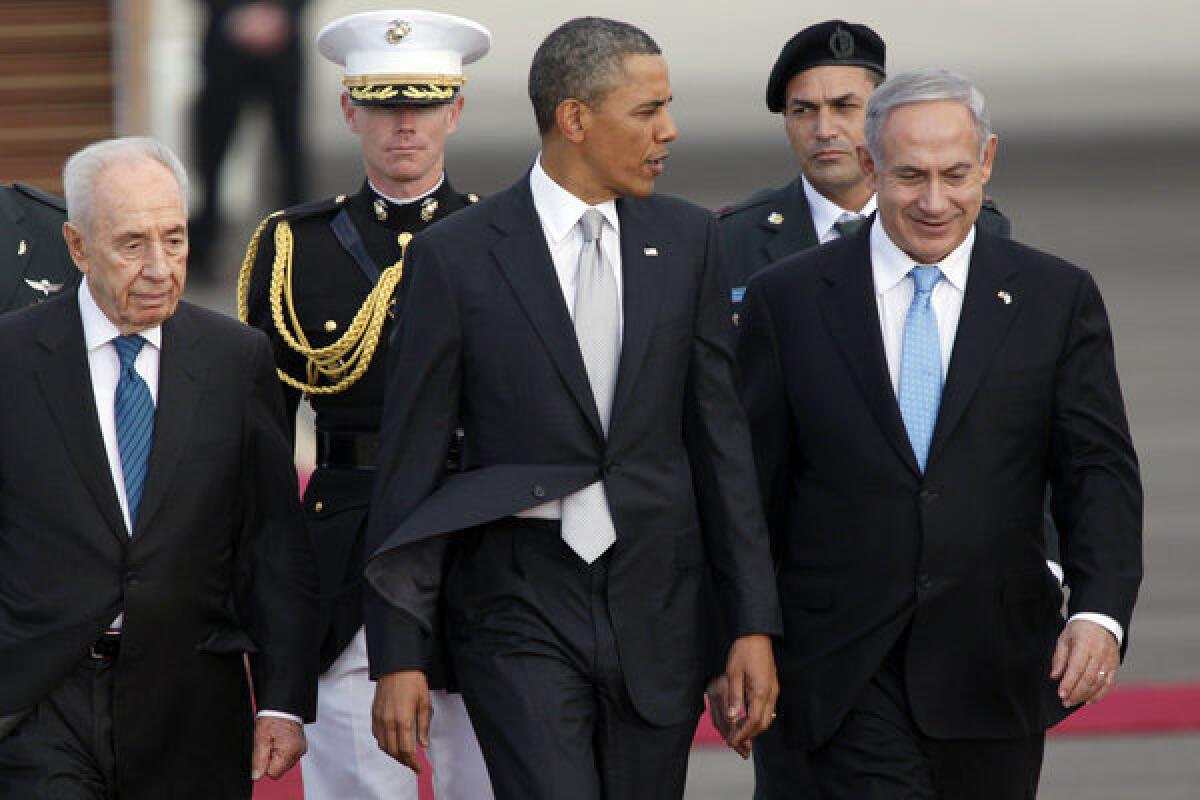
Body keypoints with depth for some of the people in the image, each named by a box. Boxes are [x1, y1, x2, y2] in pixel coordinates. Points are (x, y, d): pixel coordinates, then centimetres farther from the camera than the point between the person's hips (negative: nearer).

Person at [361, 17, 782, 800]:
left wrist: (753, 623, 3)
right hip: (521, 616, -4)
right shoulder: (456, 257, -4)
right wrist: (399, 655, -5)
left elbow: (722, 438, 8)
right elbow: (411, 464, -2)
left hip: (656, 610, 4)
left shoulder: (687, 241, 7)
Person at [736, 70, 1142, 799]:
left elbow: (1100, 472, 0)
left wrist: (1100, 612, -17)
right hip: (850, 677, -2)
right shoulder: (787, 301, 3)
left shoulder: (1058, 299, 4)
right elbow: (751, 487, 5)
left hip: (993, 677, 2)